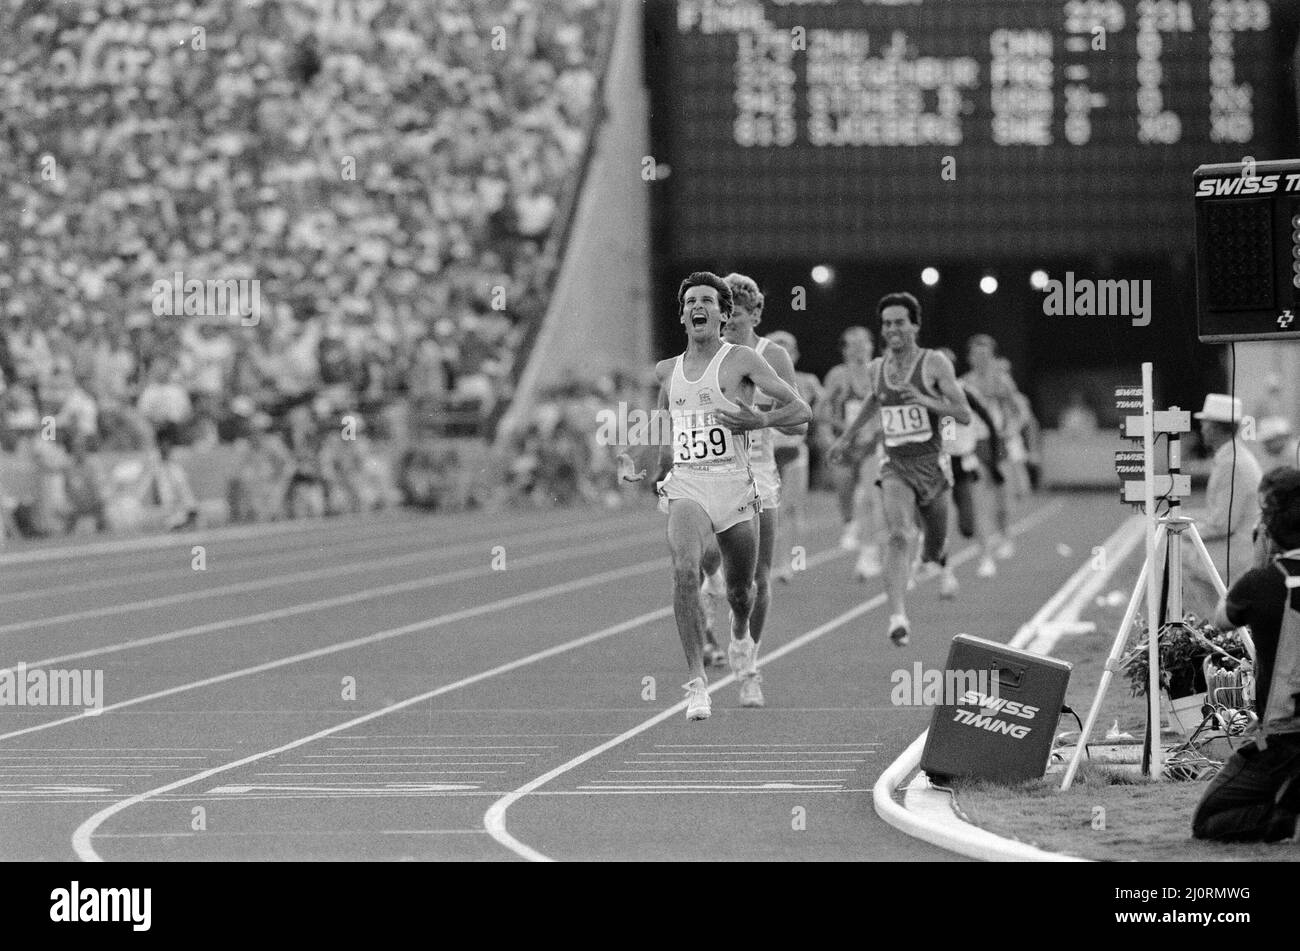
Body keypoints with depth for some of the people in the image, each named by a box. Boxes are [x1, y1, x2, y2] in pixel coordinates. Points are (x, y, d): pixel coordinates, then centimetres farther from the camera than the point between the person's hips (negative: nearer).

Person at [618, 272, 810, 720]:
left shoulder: (741, 360, -2)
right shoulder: (667, 371, 12)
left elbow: (801, 409, -5)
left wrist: (759, 420, -21)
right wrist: (632, 457, 12)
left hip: (734, 486, -1)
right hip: (685, 485, 1)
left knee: (740, 589, 12)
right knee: (685, 569, -26)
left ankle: (740, 636, 51)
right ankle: (696, 681, -23)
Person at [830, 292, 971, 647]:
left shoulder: (935, 364, -8)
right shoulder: (877, 368, 4)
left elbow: (965, 414, -11)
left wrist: (926, 401, -25)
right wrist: (848, 435, 34)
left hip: (931, 464, -1)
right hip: (895, 467, 1)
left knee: (934, 545, 15)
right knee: (898, 535, -23)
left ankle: (941, 563, 56)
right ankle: (897, 617, -33)